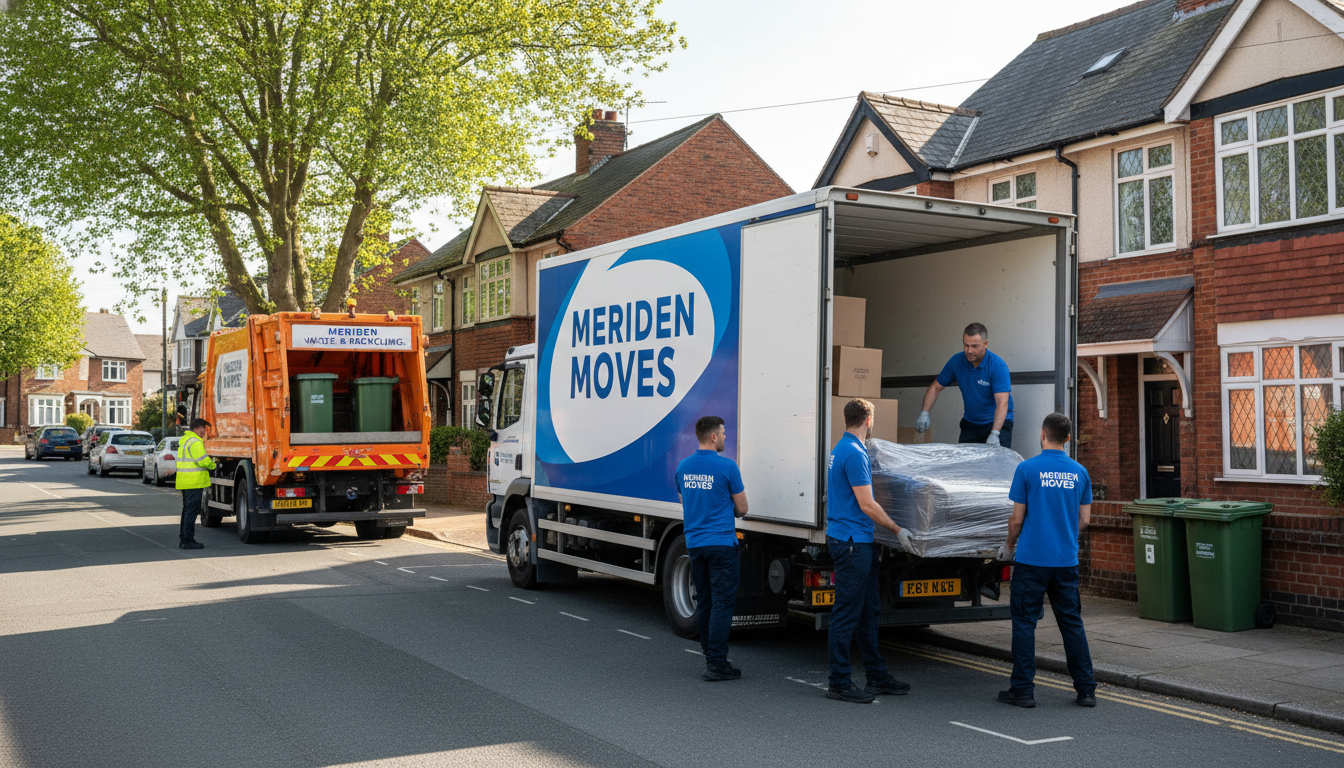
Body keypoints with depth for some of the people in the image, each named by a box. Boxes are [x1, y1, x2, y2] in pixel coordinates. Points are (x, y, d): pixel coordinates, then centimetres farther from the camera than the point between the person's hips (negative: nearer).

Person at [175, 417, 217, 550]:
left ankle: (183, 539, 21)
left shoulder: (184, 440, 17)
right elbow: (203, 461, -20)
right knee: (191, 510, -7)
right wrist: (213, 464, -2)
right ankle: (188, 540, -6)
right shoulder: (195, 442, -16)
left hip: (185, 481, 10)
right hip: (194, 482, -10)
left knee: (187, 510, 16)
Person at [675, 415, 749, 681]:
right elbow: (742, 509, -3)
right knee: (723, 602, -4)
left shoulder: (683, 467, 6)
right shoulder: (726, 467, -12)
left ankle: (710, 656, 20)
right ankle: (716, 663, -6)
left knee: (703, 602, 14)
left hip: (694, 542, 6)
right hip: (721, 543, -6)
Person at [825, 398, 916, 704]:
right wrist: (898, 530, -9)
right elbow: (867, 505, -18)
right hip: (851, 542, -10)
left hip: (860, 542, 10)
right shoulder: (854, 453, -17)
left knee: (869, 610, 15)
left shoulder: (841, 449, 15)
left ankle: (876, 676, 22)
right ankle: (839, 683, 3)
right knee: (847, 613, -4)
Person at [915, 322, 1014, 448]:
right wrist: (924, 413, -11)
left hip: (997, 423, -4)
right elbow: (935, 387, 4)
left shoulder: (998, 366, -21)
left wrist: (994, 434, -42)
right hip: (970, 423, 5)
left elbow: (1002, 403, -30)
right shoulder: (956, 361, -6)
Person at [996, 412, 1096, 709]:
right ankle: (1086, 690, 14)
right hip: (1067, 560, 4)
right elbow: (1084, 519, 8)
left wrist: (1009, 546, 11)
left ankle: (1023, 689, 6)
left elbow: (1017, 518, -6)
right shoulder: (1079, 472, 4)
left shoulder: (1027, 469, -8)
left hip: (1032, 559, -4)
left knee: (1024, 622, 4)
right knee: (1072, 623, 11)